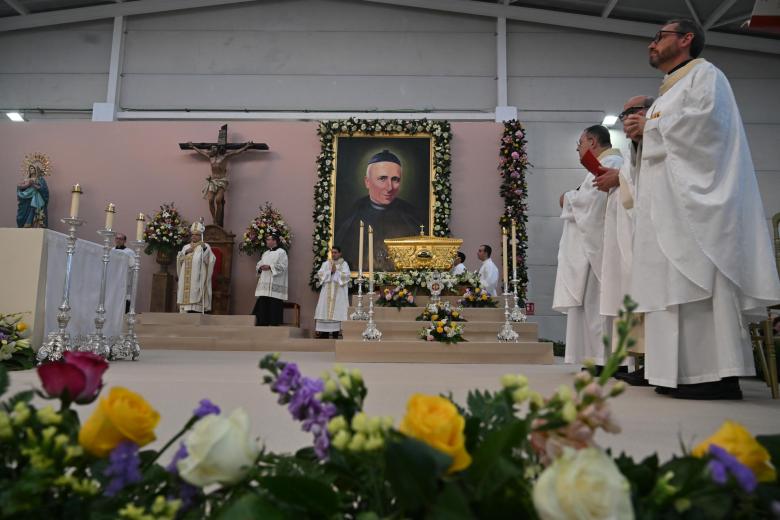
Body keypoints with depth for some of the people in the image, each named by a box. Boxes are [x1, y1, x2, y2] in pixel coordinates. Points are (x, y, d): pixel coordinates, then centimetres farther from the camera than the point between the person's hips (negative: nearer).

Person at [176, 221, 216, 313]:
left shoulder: (205, 246, 1)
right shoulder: (186, 247, 19)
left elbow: (210, 260, -16)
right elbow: (179, 259, 9)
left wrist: (204, 249, -33)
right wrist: (186, 252, -8)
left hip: (198, 280, -5)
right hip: (186, 281, 5)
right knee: (188, 302, 3)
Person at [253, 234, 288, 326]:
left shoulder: (281, 252, -2)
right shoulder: (265, 253, 22)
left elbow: (283, 266, -13)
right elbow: (259, 264, 22)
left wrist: (270, 267, -17)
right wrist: (260, 267, -2)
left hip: (274, 285, -7)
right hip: (264, 284, 7)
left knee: (274, 306, -7)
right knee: (263, 305, 4)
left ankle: (274, 324, -1)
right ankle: (262, 323, 9)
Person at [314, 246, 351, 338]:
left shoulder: (344, 264, 8)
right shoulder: (326, 263, 15)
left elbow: (346, 276, -7)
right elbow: (319, 274, 2)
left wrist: (336, 271, -11)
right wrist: (330, 271, -9)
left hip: (339, 293, -2)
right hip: (327, 293, 2)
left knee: (337, 312, -8)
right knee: (325, 312, -4)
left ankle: (335, 333, -5)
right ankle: (324, 334, -3)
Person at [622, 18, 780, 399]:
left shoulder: (704, 74, 5)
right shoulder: (669, 91, 29)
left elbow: (703, 120, -14)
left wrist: (650, 127, -4)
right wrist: (644, 130, 9)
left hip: (696, 198, -9)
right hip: (671, 203, 9)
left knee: (699, 281, -14)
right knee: (680, 283, 2)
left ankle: (718, 375, -12)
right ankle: (686, 374, 3)